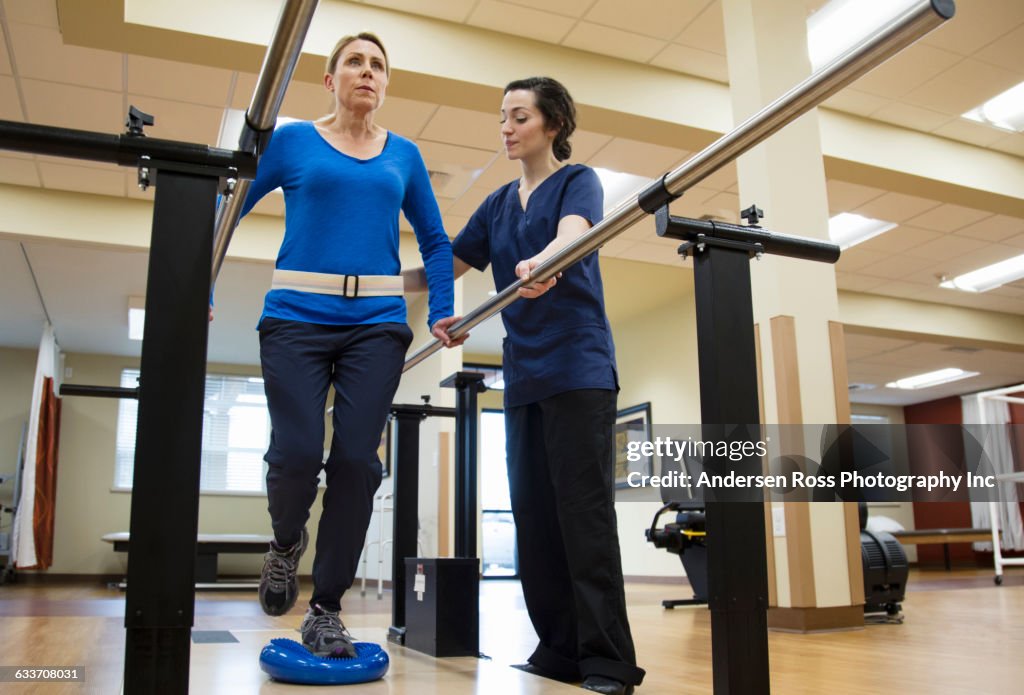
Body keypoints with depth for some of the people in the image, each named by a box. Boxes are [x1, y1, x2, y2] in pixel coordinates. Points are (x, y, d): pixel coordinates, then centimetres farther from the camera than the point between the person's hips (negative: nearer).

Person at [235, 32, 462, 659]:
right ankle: (287, 542, 24)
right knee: (297, 453, -12)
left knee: (357, 459, -5)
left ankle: (327, 610, 10)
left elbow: (436, 241, 18)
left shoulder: (404, 156, 15)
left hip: (377, 323, 2)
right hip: (298, 317, -2)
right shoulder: (293, 141, 9)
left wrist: (442, 313, 6)